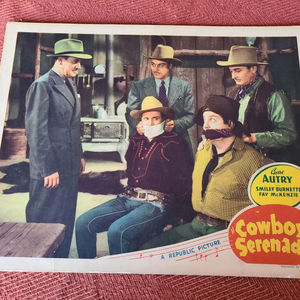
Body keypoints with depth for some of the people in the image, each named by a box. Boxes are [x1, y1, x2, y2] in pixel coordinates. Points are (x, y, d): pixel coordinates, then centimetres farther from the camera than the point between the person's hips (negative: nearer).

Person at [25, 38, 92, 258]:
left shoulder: (70, 85, 14)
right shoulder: (42, 86, -13)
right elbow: (36, 131, -17)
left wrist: (79, 155, 16)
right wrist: (48, 169, -19)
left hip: (69, 166, 9)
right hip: (50, 169, -8)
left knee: (66, 221, 17)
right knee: (45, 221, 4)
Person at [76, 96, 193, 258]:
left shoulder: (174, 142, 0)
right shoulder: (136, 140, 17)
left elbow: (184, 181, -1)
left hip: (156, 204, -6)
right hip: (128, 198, 7)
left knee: (117, 231, -30)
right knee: (83, 223, -6)